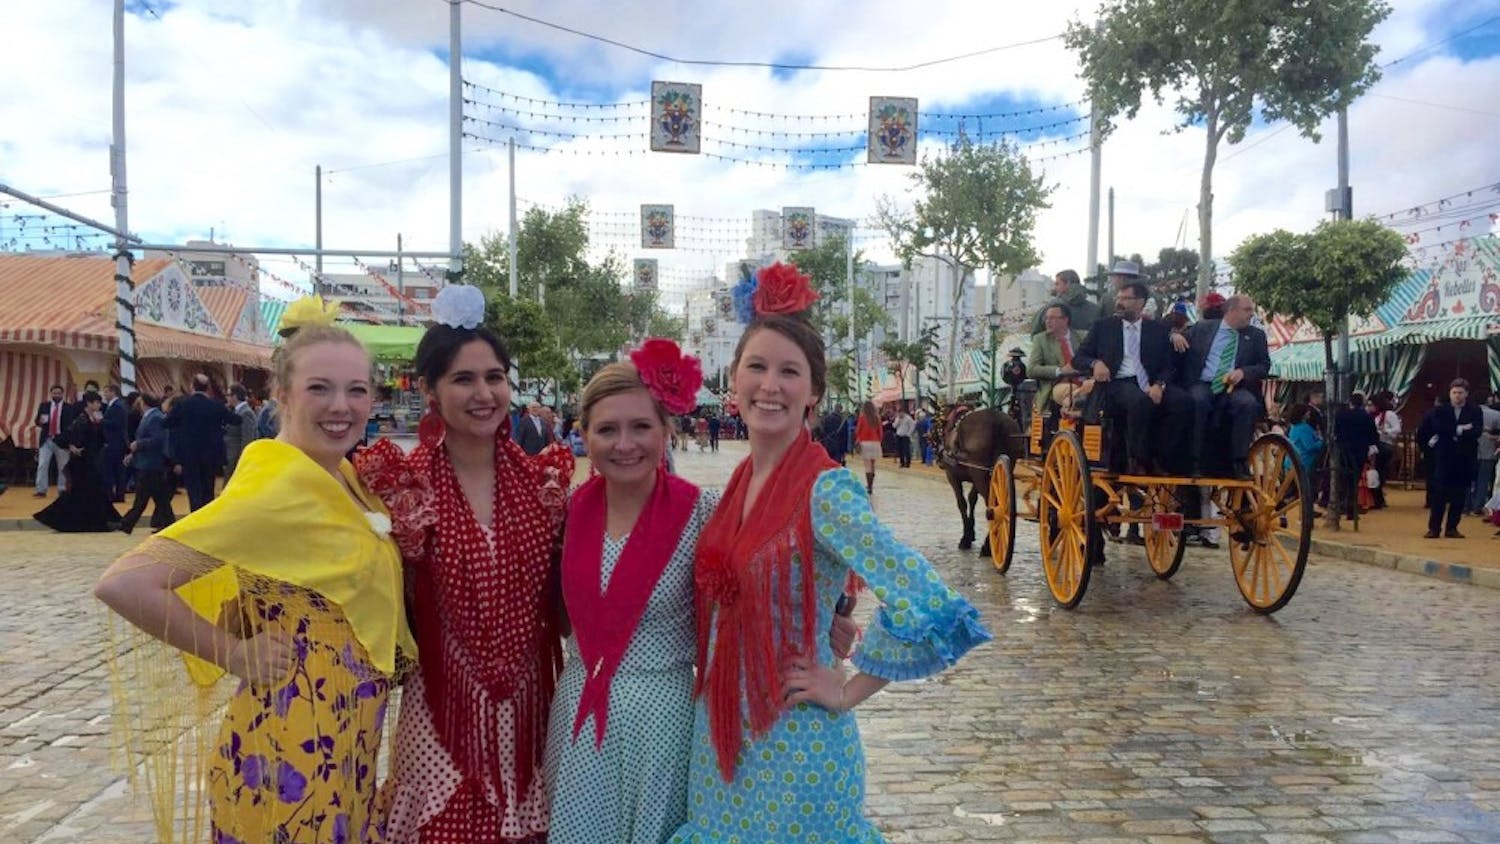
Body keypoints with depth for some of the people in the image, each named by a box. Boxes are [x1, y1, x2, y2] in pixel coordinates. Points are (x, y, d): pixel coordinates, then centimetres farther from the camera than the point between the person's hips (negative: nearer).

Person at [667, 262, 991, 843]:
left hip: (793, 745, -6)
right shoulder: (738, 481, 2)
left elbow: (924, 607, -28)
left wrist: (847, 693, -17)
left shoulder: (825, 490, -20)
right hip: (720, 732, 7)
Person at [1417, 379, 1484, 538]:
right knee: (1439, 494, -3)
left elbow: (1476, 432, -12)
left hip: (1465, 460, 1)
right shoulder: (1439, 411, 5)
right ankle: (1433, 528, 1)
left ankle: (1452, 528, 10)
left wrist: (1452, 433, -14)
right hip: (1444, 458, -1)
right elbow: (1438, 427, -12)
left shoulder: (1475, 412, 4)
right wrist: (1460, 430, -13)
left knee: (1459, 496, 3)